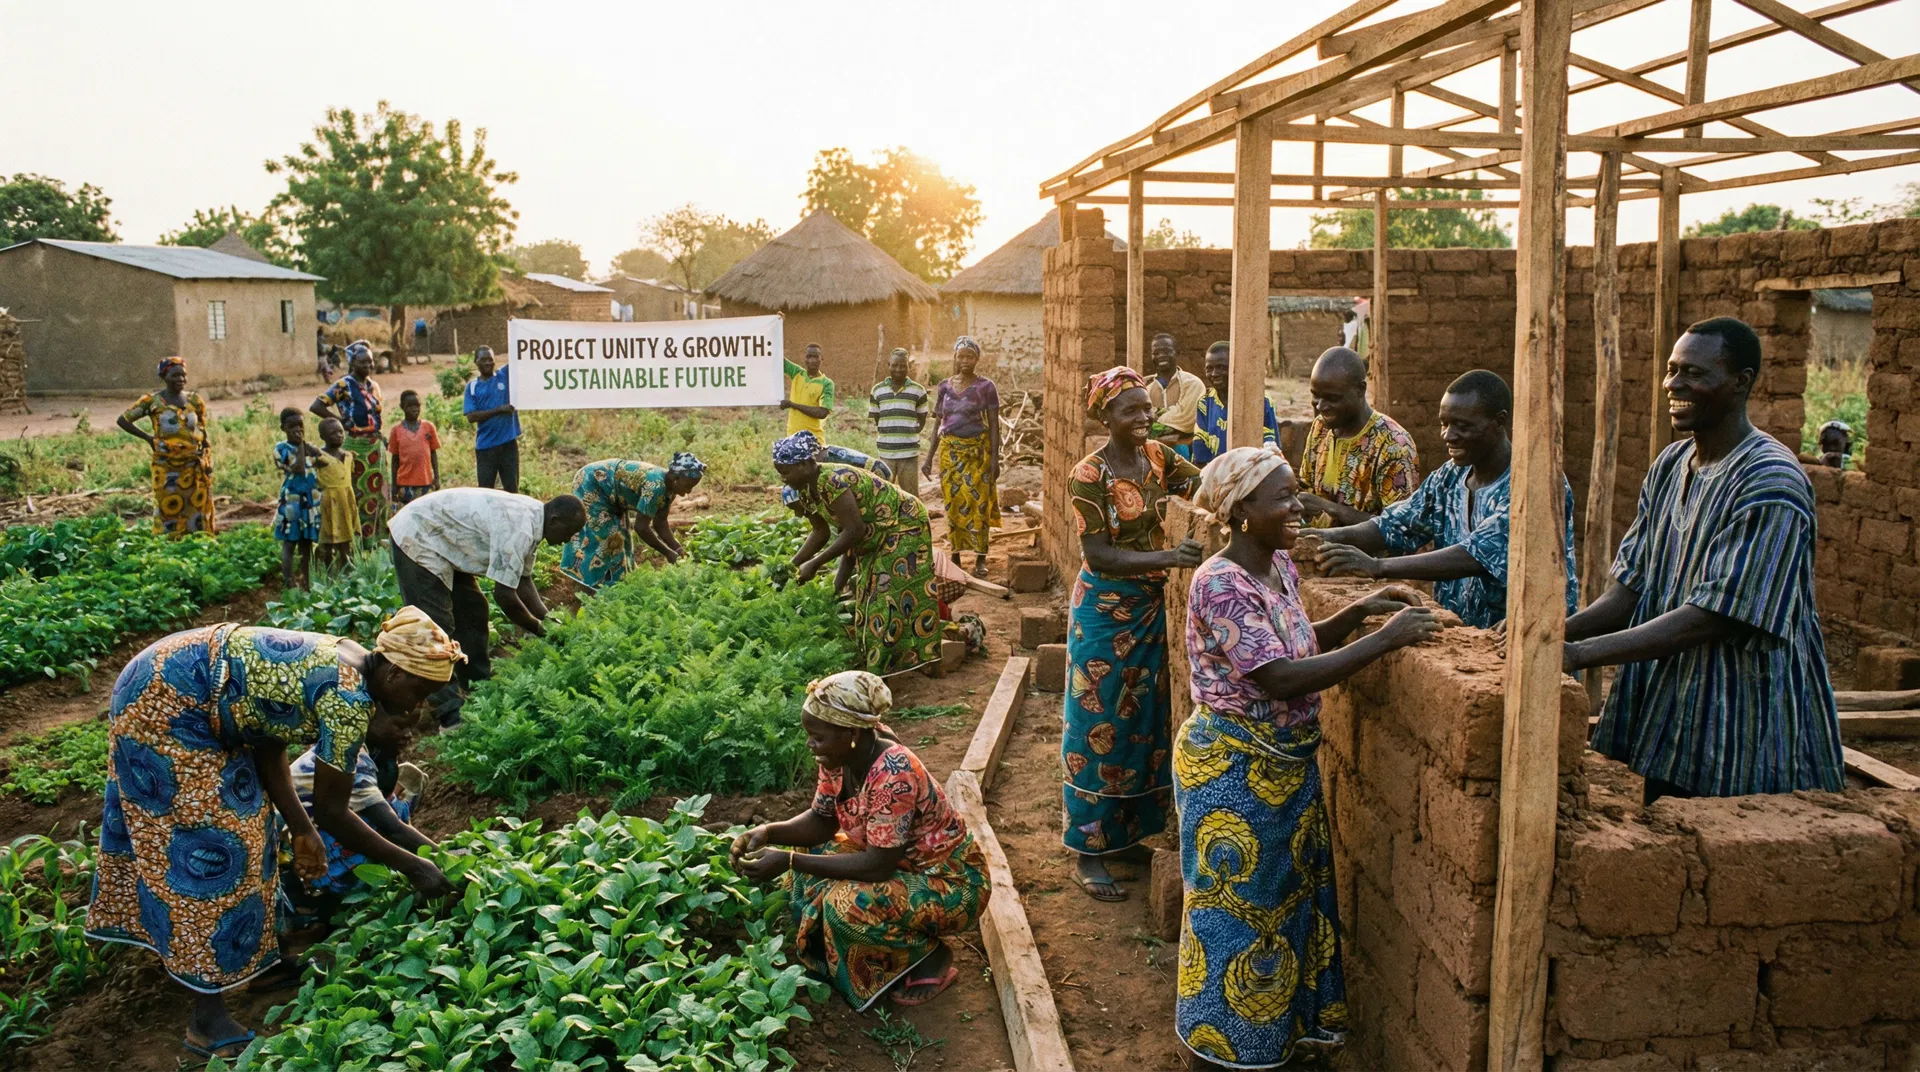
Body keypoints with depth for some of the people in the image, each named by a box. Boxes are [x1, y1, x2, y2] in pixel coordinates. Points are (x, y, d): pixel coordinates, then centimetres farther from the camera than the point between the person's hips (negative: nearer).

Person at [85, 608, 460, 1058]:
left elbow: (267, 742, 7)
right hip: (164, 705, -10)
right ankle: (207, 1019, 2)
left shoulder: (344, 663, 4)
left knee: (241, 815, 18)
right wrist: (411, 866, -10)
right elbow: (331, 812, -17)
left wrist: (301, 829, 4)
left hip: (171, 684, 10)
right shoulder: (348, 697, -23)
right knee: (210, 848, -6)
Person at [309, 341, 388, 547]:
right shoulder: (343, 385, -9)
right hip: (355, 446, -7)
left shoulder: (373, 385, 11)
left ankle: (377, 536, 19)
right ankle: (359, 539, 3)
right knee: (357, 493, -2)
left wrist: (381, 434, 9)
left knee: (377, 491, 10)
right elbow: (315, 407, -15)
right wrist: (341, 420, -11)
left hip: (375, 445, 7)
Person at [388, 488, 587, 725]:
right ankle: (451, 712, -7)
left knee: (472, 610, 15)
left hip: (442, 538, 11)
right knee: (436, 626, -10)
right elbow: (504, 594, -27)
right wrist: (540, 630, -13)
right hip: (416, 539, -11)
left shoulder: (530, 517, 1)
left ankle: (480, 687, 27)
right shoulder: (518, 528, -30)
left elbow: (522, 581, 9)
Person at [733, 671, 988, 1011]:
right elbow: (821, 821, 4)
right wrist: (768, 833, -15)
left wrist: (788, 861, -31)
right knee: (807, 860, -1)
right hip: (900, 865, 9)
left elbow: (876, 866, -33)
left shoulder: (893, 774, -33)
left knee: (848, 902, -29)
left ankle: (929, 958, -4)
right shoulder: (838, 759, -9)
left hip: (951, 883, -9)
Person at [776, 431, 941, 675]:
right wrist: (793, 564, -3)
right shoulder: (806, 489, -3)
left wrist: (814, 564, -27)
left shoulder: (832, 481, -32)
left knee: (897, 596, -10)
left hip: (903, 527, -10)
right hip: (876, 537, 10)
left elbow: (854, 531, -31)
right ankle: (871, 659, 18)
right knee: (866, 593, 11)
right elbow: (821, 531, 6)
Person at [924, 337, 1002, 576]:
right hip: (950, 450, 3)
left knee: (977, 503, -6)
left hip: (978, 450, -3)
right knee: (952, 503, 4)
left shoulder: (985, 387, -2)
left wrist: (995, 458, -11)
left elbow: (994, 424, -4)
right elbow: (938, 423, 13)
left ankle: (981, 559, 1)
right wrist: (929, 457, 9)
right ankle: (955, 557, 13)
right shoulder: (944, 387, 9)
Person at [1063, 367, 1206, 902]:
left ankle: (1128, 831, 31)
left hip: (1151, 607, 7)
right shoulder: (1089, 476, -17)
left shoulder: (1158, 456, 1)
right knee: (1099, 727, 1)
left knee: (1144, 721, 15)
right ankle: (1089, 852, 12)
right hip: (1105, 611, -6)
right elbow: (1099, 557, -21)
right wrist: (1169, 557, -31)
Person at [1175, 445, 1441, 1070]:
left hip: (1287, 765, 8)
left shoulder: (1281, 565, 4)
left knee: (1290, 895, 19)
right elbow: (1280, 678, -31)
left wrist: (1360, 611, -1)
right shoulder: (1221, 584, -24)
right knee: (1239, 902, 7)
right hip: (1232, 770, -8)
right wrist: (1384, 640, -29)